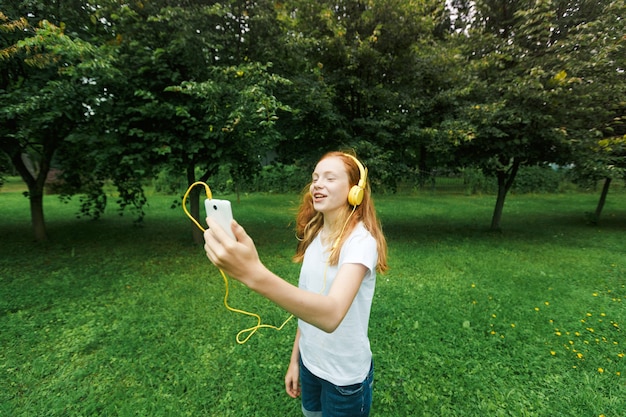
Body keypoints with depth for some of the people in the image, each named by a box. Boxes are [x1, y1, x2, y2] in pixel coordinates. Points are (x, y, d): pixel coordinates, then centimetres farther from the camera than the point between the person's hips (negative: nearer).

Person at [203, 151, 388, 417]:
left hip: (345, 375, -5)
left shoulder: (361, 240, -25)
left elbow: (331, 315, -41)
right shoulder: (314, 235, -3)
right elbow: (306, 303, 3)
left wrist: (255, 275, -54)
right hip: (309, 362, 6)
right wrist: (295, 359, 7)